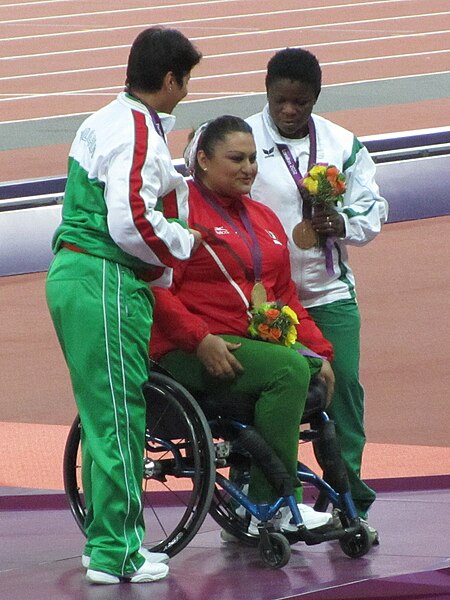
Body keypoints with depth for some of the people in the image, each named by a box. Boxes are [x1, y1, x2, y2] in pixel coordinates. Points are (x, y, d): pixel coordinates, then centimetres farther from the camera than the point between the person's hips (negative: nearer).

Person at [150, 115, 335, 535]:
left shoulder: (263, 218, 22)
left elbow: (286, 295, 24)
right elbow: (157, 291, -13)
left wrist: (319, 349, 9)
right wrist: (200, 340, -24)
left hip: (259, 342, 8)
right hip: (190, 353, -8)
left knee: (316, 370, -18)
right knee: (289, 369, -29)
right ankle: (272, 508, -27)